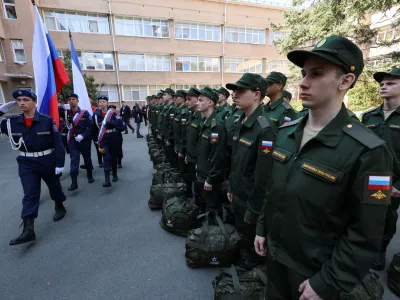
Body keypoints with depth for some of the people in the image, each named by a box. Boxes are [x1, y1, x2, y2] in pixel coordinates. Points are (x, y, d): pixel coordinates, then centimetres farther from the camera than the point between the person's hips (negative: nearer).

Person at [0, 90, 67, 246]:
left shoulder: (47, 120, -12)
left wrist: (60, 163, -13)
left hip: (48, 162, -2)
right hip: (26, 164, 2)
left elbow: (58, 143, -11)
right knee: (29, 194, -1)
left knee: (54, 186, 17)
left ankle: (60, 208, 43)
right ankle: (28, 230, 1)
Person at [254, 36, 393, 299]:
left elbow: (365, 236, -18)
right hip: (274, 254, 6)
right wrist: (262, 228, 7)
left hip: (315, 270, -5)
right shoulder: (285, 132, -5)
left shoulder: (367, 151, -23)